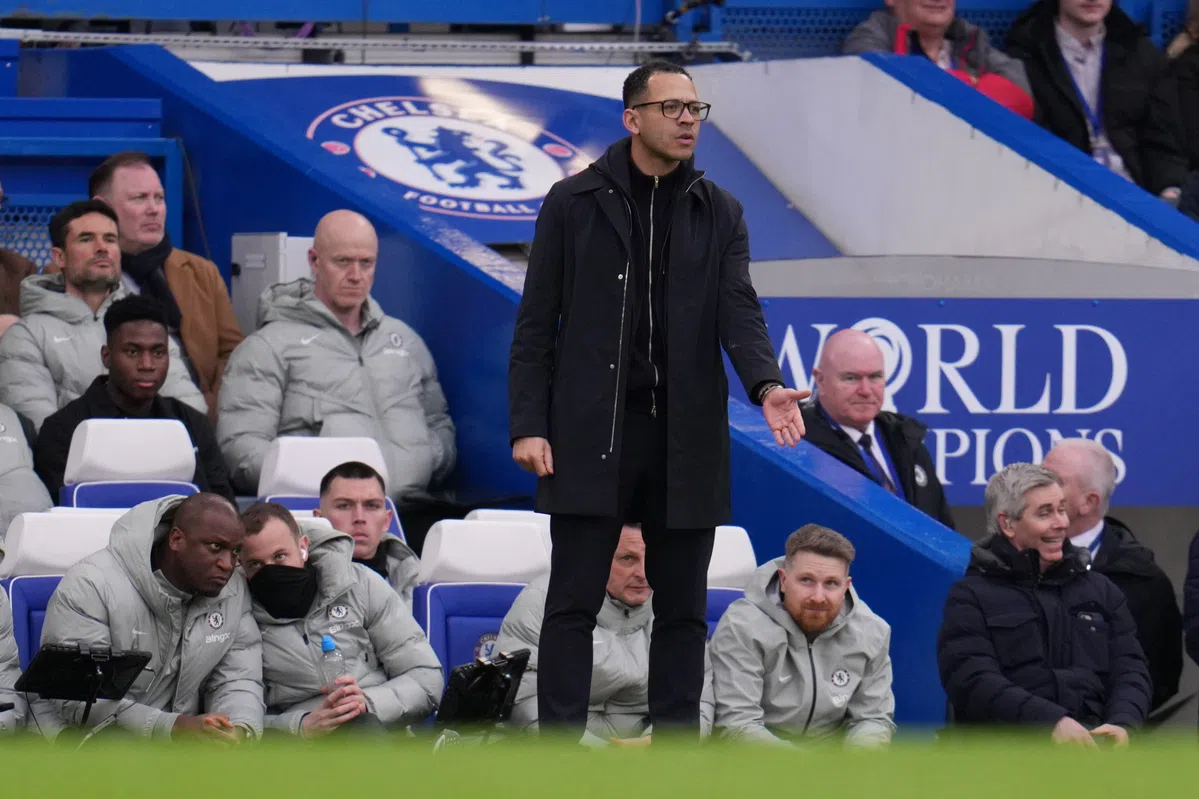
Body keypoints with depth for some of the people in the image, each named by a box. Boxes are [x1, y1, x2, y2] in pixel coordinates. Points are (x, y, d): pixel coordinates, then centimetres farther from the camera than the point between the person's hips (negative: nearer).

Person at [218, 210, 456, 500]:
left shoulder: (405, 338, 27)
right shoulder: (270, 347, 10)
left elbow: (439, 425, 32)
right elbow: (239, 446, 0)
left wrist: (427, 464, 7)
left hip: (413, 501, 5)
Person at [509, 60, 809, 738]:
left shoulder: (719, 213, 10)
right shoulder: (574, 204, 3)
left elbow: (739, 310, -3)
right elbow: (537, 324, 2)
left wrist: (766, 384, -23)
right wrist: (527, 424, -7)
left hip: (686, 439, 3)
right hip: (591, 431, -3)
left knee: (682, 607, 6)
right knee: (573, 602, -4)